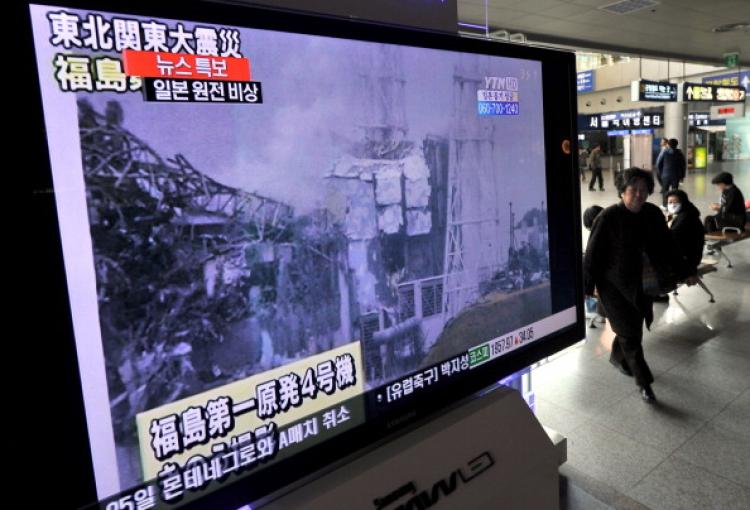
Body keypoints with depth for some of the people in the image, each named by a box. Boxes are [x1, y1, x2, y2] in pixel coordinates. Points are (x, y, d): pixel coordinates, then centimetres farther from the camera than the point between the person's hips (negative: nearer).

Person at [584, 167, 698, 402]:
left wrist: (685, 272, 11)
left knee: (634, 325, 17)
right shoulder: (608, 218, -19)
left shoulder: (653, 213, -3)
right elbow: (593, 252, -14)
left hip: (641, 282, 6)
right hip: (614, 284, -5)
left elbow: (667, 245, 9)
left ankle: (617, 357, 45)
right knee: (629, 333, -2)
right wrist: (586, 285, -11)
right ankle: (644, 383, 9)